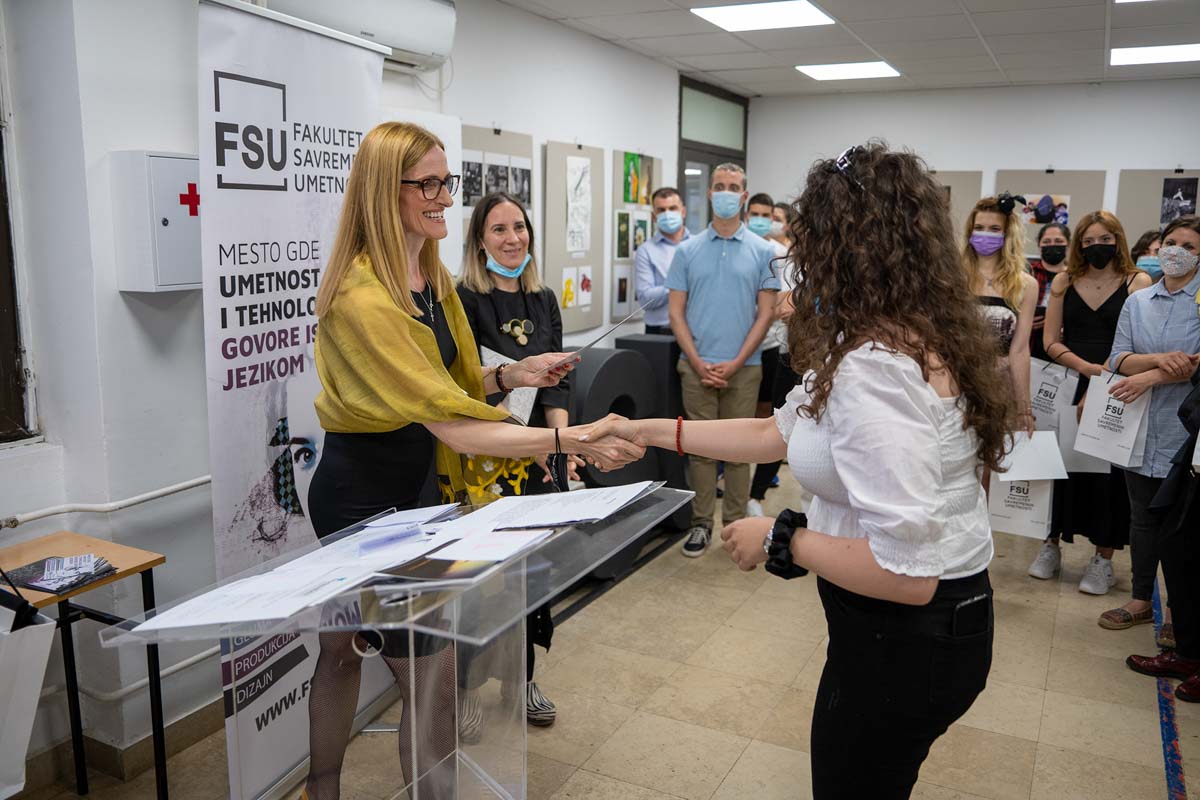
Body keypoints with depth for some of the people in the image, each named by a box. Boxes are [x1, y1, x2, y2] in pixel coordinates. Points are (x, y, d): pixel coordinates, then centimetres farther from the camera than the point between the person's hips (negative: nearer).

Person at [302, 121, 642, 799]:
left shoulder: (431, 276, 5)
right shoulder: (361, 297, -25)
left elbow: (453, 383, 12)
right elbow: (453, 425, -29)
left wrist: (510, 376, -7)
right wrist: (571, 440, -33)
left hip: (417, 482, 9)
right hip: (366, 496, -9)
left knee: (346, 648, 21)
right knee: (434, 677, -1)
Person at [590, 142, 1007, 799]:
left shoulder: (875, 368, -30)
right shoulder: (912, 338, 4)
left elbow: (905, 572, -32)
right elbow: (780, 432, 10)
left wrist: (781, 541, -18)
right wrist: (652, 431, 11)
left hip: (905, 639, -9)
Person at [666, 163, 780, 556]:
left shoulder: (762, 251, 3)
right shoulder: (688, 251, 5)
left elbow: (766, 312, 0)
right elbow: (676, 311, 3)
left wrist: (736, 363, -9)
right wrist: (698, 363, -8)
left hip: (743, 367, 0)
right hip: (697, 366, 1)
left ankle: (736, 523, 18)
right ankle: (701, 521, 16)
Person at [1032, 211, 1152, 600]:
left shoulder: (1138, 283, -1)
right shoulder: (1064, 282, 7)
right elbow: (1051, 341, 1)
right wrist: (1087, 368, -15)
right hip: (1068, 388, 2)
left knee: (1109, 472, 4)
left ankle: (1103, 557, 17)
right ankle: (1051, 545, 23)